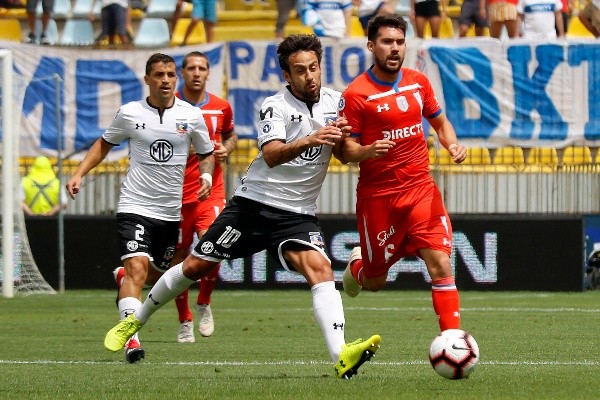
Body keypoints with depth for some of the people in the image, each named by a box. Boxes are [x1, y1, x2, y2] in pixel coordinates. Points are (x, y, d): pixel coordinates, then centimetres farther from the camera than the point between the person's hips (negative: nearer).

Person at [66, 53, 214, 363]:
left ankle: (123, 280, 50)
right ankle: (131, 338, -28)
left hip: (170, 210, 3)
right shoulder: (129, 113, -3)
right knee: (137, 267, -22)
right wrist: (79, 174, 4)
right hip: (135, 207, -3)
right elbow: (104, 143, 14)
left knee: (158, 276, 15)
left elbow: (206, 153, 15)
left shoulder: (191, 116, 0)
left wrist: (206, 176, -6)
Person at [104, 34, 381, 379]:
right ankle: (136, 321, 28)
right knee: (196, 266, 5)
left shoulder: (334, 100, 4)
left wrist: (341, 136, -14)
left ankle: (342, 356, -39)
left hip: (297, 214, 2)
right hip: (254, 204, -2)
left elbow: (343, 154, 10)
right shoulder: (276, 106, -10)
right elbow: (272, 155, -26)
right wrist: (308, 141, -45)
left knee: (320, 268, -24)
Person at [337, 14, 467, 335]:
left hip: (421, 189, 3)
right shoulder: (355, 94, -10)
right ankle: (357, 265, 47)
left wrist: (452, 144, -2)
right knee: (375, 282, 10)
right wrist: (367, 151, -30)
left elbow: (439, 121, 19)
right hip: (377, 196, -3)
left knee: (440, 265, -15)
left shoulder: (418, 82, 5)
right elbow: (345, 150, -9)